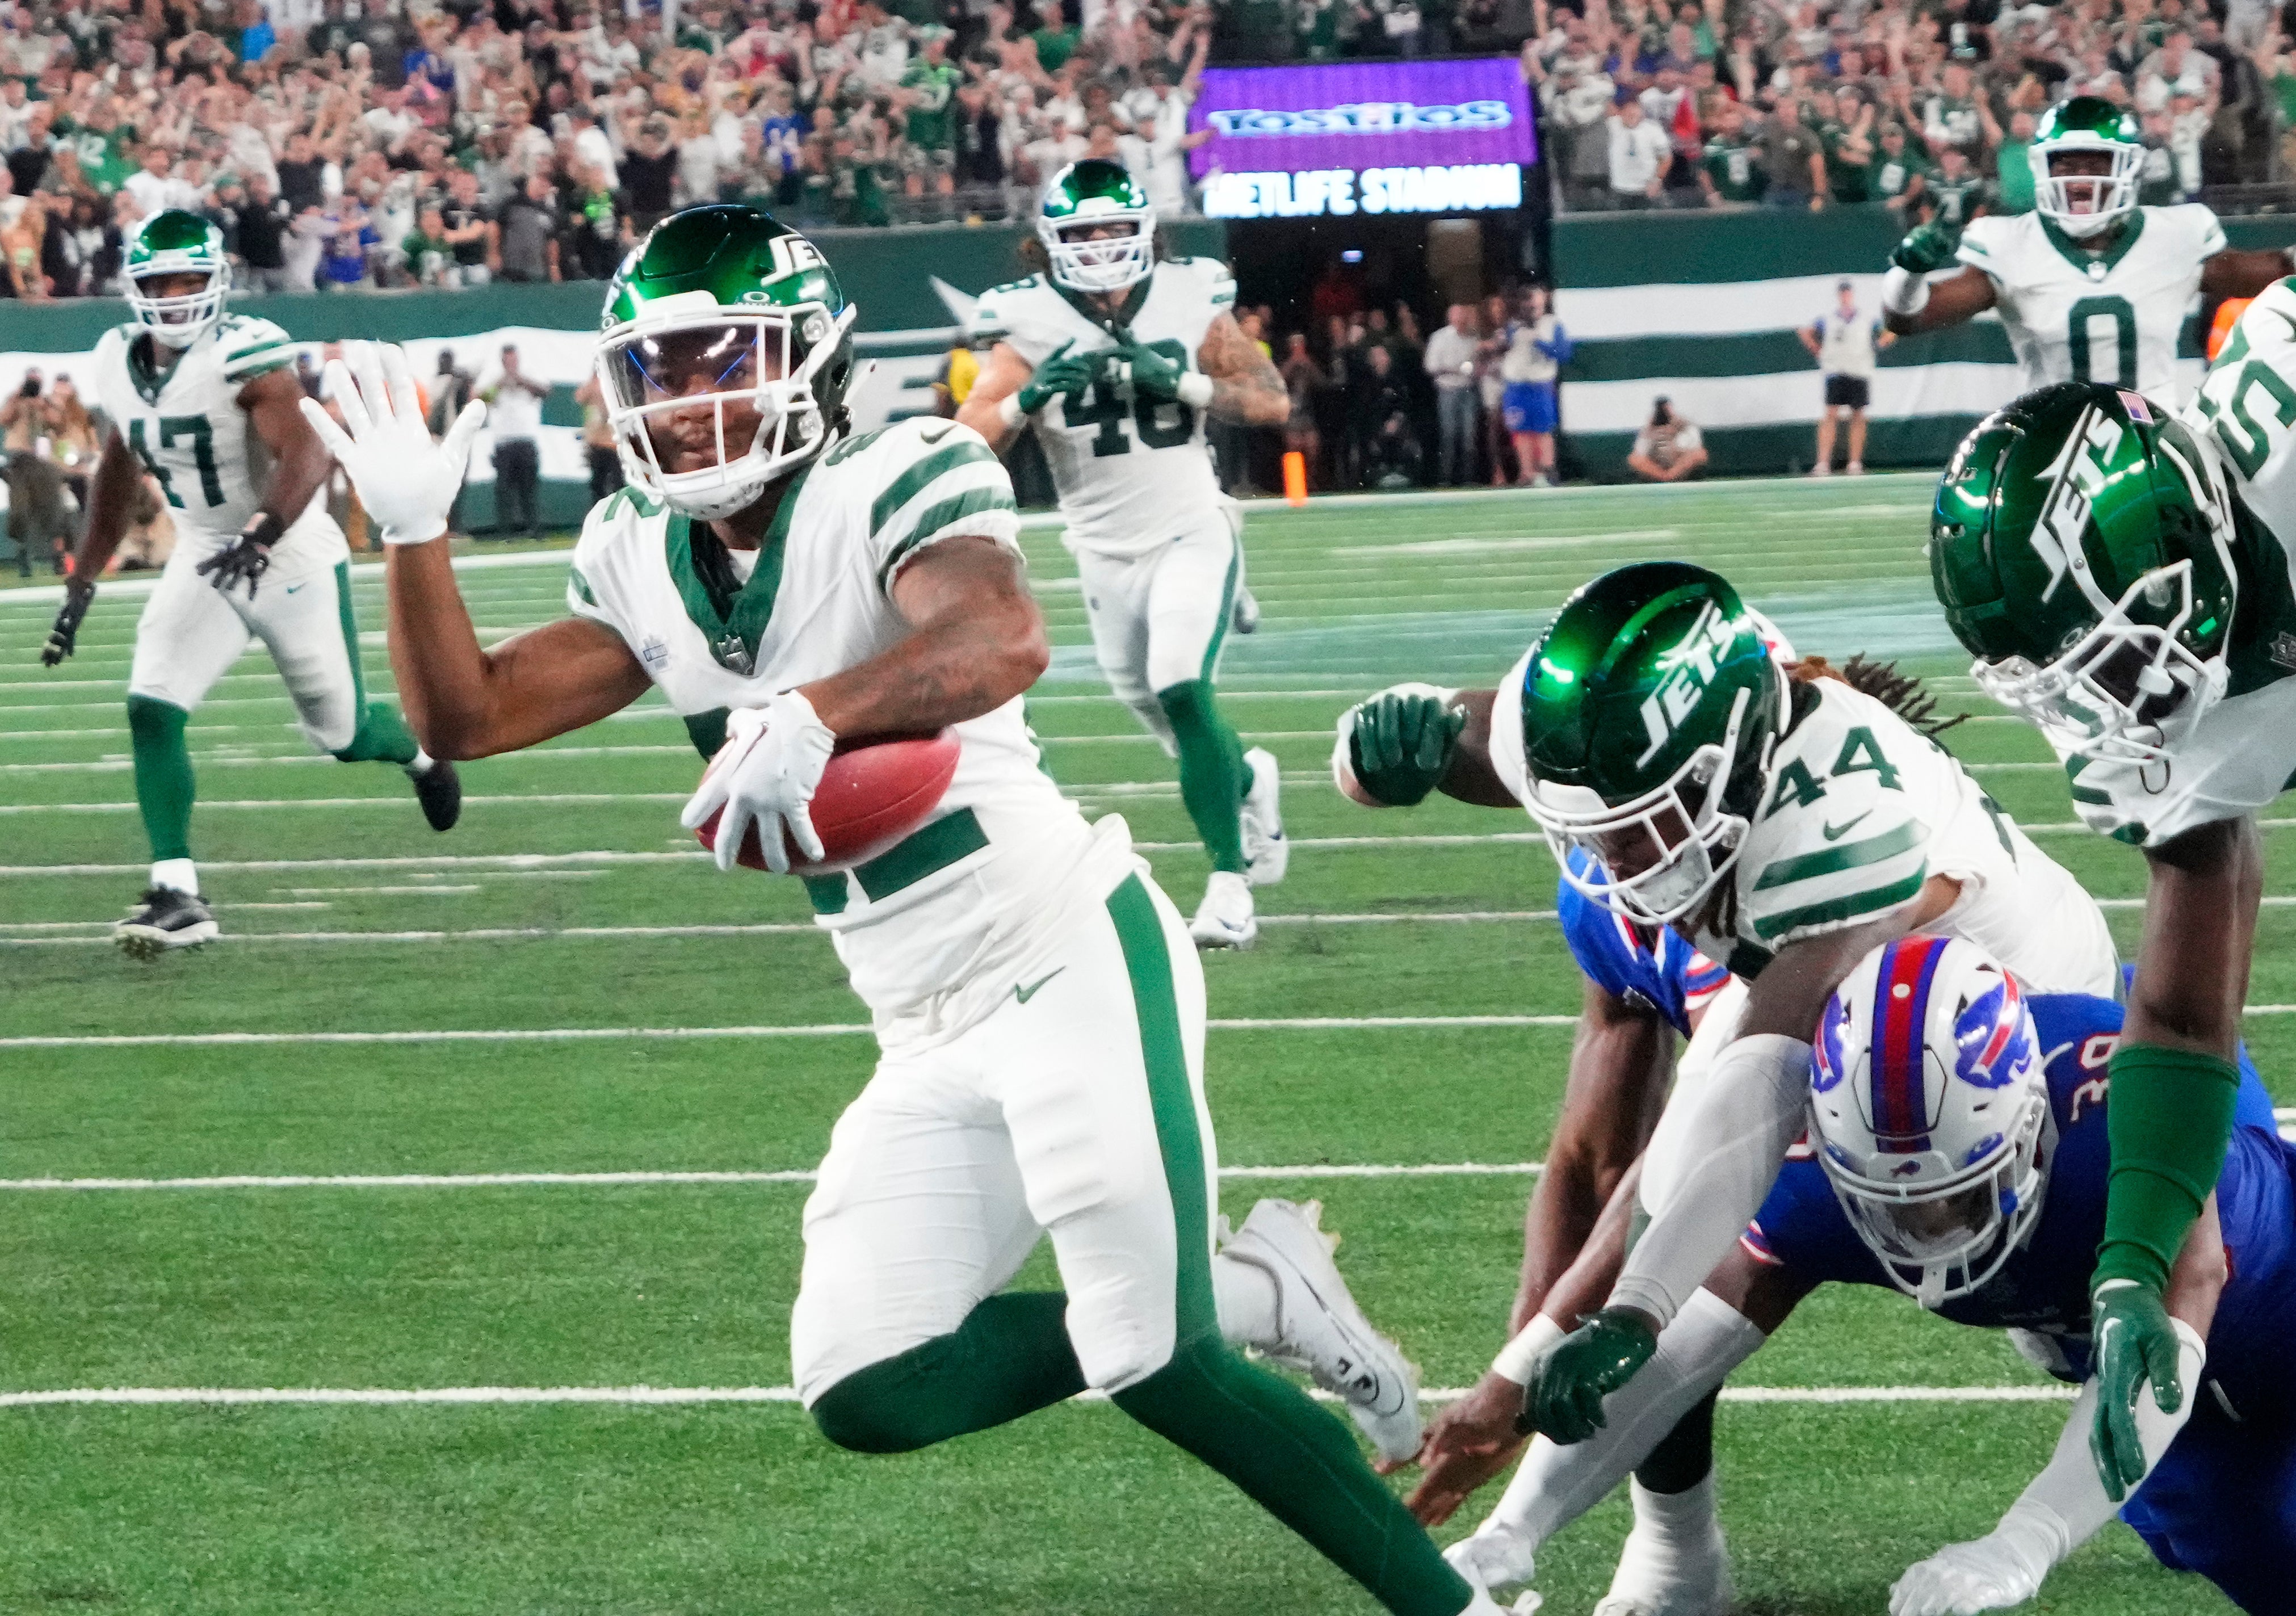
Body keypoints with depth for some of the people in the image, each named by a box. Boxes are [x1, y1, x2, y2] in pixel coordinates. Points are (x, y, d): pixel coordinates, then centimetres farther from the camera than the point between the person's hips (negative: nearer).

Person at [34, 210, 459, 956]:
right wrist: (80, 587, 13)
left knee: (344, 734, 10)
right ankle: (178, 897, -16)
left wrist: (263, 536, -49)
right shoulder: (119, 364, -1)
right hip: (203, 560, 5)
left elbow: (307, 456, -33)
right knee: (151, 712, -16)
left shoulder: (247, 356, -23)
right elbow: (117, 477, 13)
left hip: (294, 560, -5)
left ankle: (419, 751, 47)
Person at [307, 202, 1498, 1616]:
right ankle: (1245, 1300, 12)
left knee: (1155, 1359, -16)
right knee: (868, 1396, 0)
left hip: (1072, 958, -8)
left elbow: (1003, 638, -35)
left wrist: (814, 714, -51)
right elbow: (468, 715, 11)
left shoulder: (897, 483, -14)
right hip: (932, 1042, 8)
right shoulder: (646, 568, 9)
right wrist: (415, 534, -3)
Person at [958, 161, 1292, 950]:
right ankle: (1249, 780, 47)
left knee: (1183, 691, -22)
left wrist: (1182, 383, -20)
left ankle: (1230, 883, -18)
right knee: (1172, 722, 13)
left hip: (1192, 535, -2)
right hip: (1106, 553, 2)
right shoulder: (1030, 323, -8)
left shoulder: (1188, 302, -5)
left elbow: (1273, 403, -6)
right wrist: (1030, 396, -33)